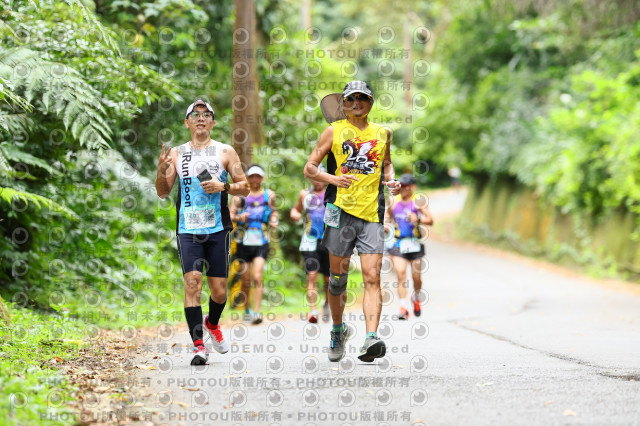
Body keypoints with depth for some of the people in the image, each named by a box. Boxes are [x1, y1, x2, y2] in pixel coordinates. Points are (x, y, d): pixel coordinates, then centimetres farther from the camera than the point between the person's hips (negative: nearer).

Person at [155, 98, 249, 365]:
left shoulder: (225, 152, 7)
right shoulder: (176, 154, 10)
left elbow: (245, 187, 7)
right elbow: (162, 193, 9)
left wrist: (223, 187, -11)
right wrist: (161, 171, -10)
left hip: (218, 228, 0)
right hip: (188, 230, 0)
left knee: (219, 290, 3)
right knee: (192, 282, -14)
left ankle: (212, 323, 35)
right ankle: (198, 346, -12)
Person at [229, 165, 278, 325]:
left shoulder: (269, 194, 8)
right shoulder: (240, 195, 3)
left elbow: (273, 211, 24)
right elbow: (230, 214, 3)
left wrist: (274, 220, 4)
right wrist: (239, 218, -18)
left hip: (261, 242, -1)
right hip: (244, 242, 1)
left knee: (257, 277, -15)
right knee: (246, 280, 6)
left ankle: (256, 312, -17)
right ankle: (247, 310, 24)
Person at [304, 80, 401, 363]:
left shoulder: (382, 133, 14)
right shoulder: (334, 131, 6)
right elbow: (309, 169, 5)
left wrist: (391, 181, 10)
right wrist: (333, 179, -13)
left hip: (372, 213, 1)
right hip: (340, 211, -1)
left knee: (372, 277, -12)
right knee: (338, 276, 6)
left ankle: (371, 339, -21)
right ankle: (338, 330, 28)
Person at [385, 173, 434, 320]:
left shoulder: (418, 201, -3)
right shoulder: (394, 201, 8)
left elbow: (430, 220, -8)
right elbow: (388, 215, 26)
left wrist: (418, 219, -26)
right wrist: (386, 224, 5)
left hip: (414, 243, -1)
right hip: (398, 243, 2)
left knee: (416, 277, 5)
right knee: (401, 274, -13)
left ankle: (416, 298, 37)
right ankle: (404, 308, -16)